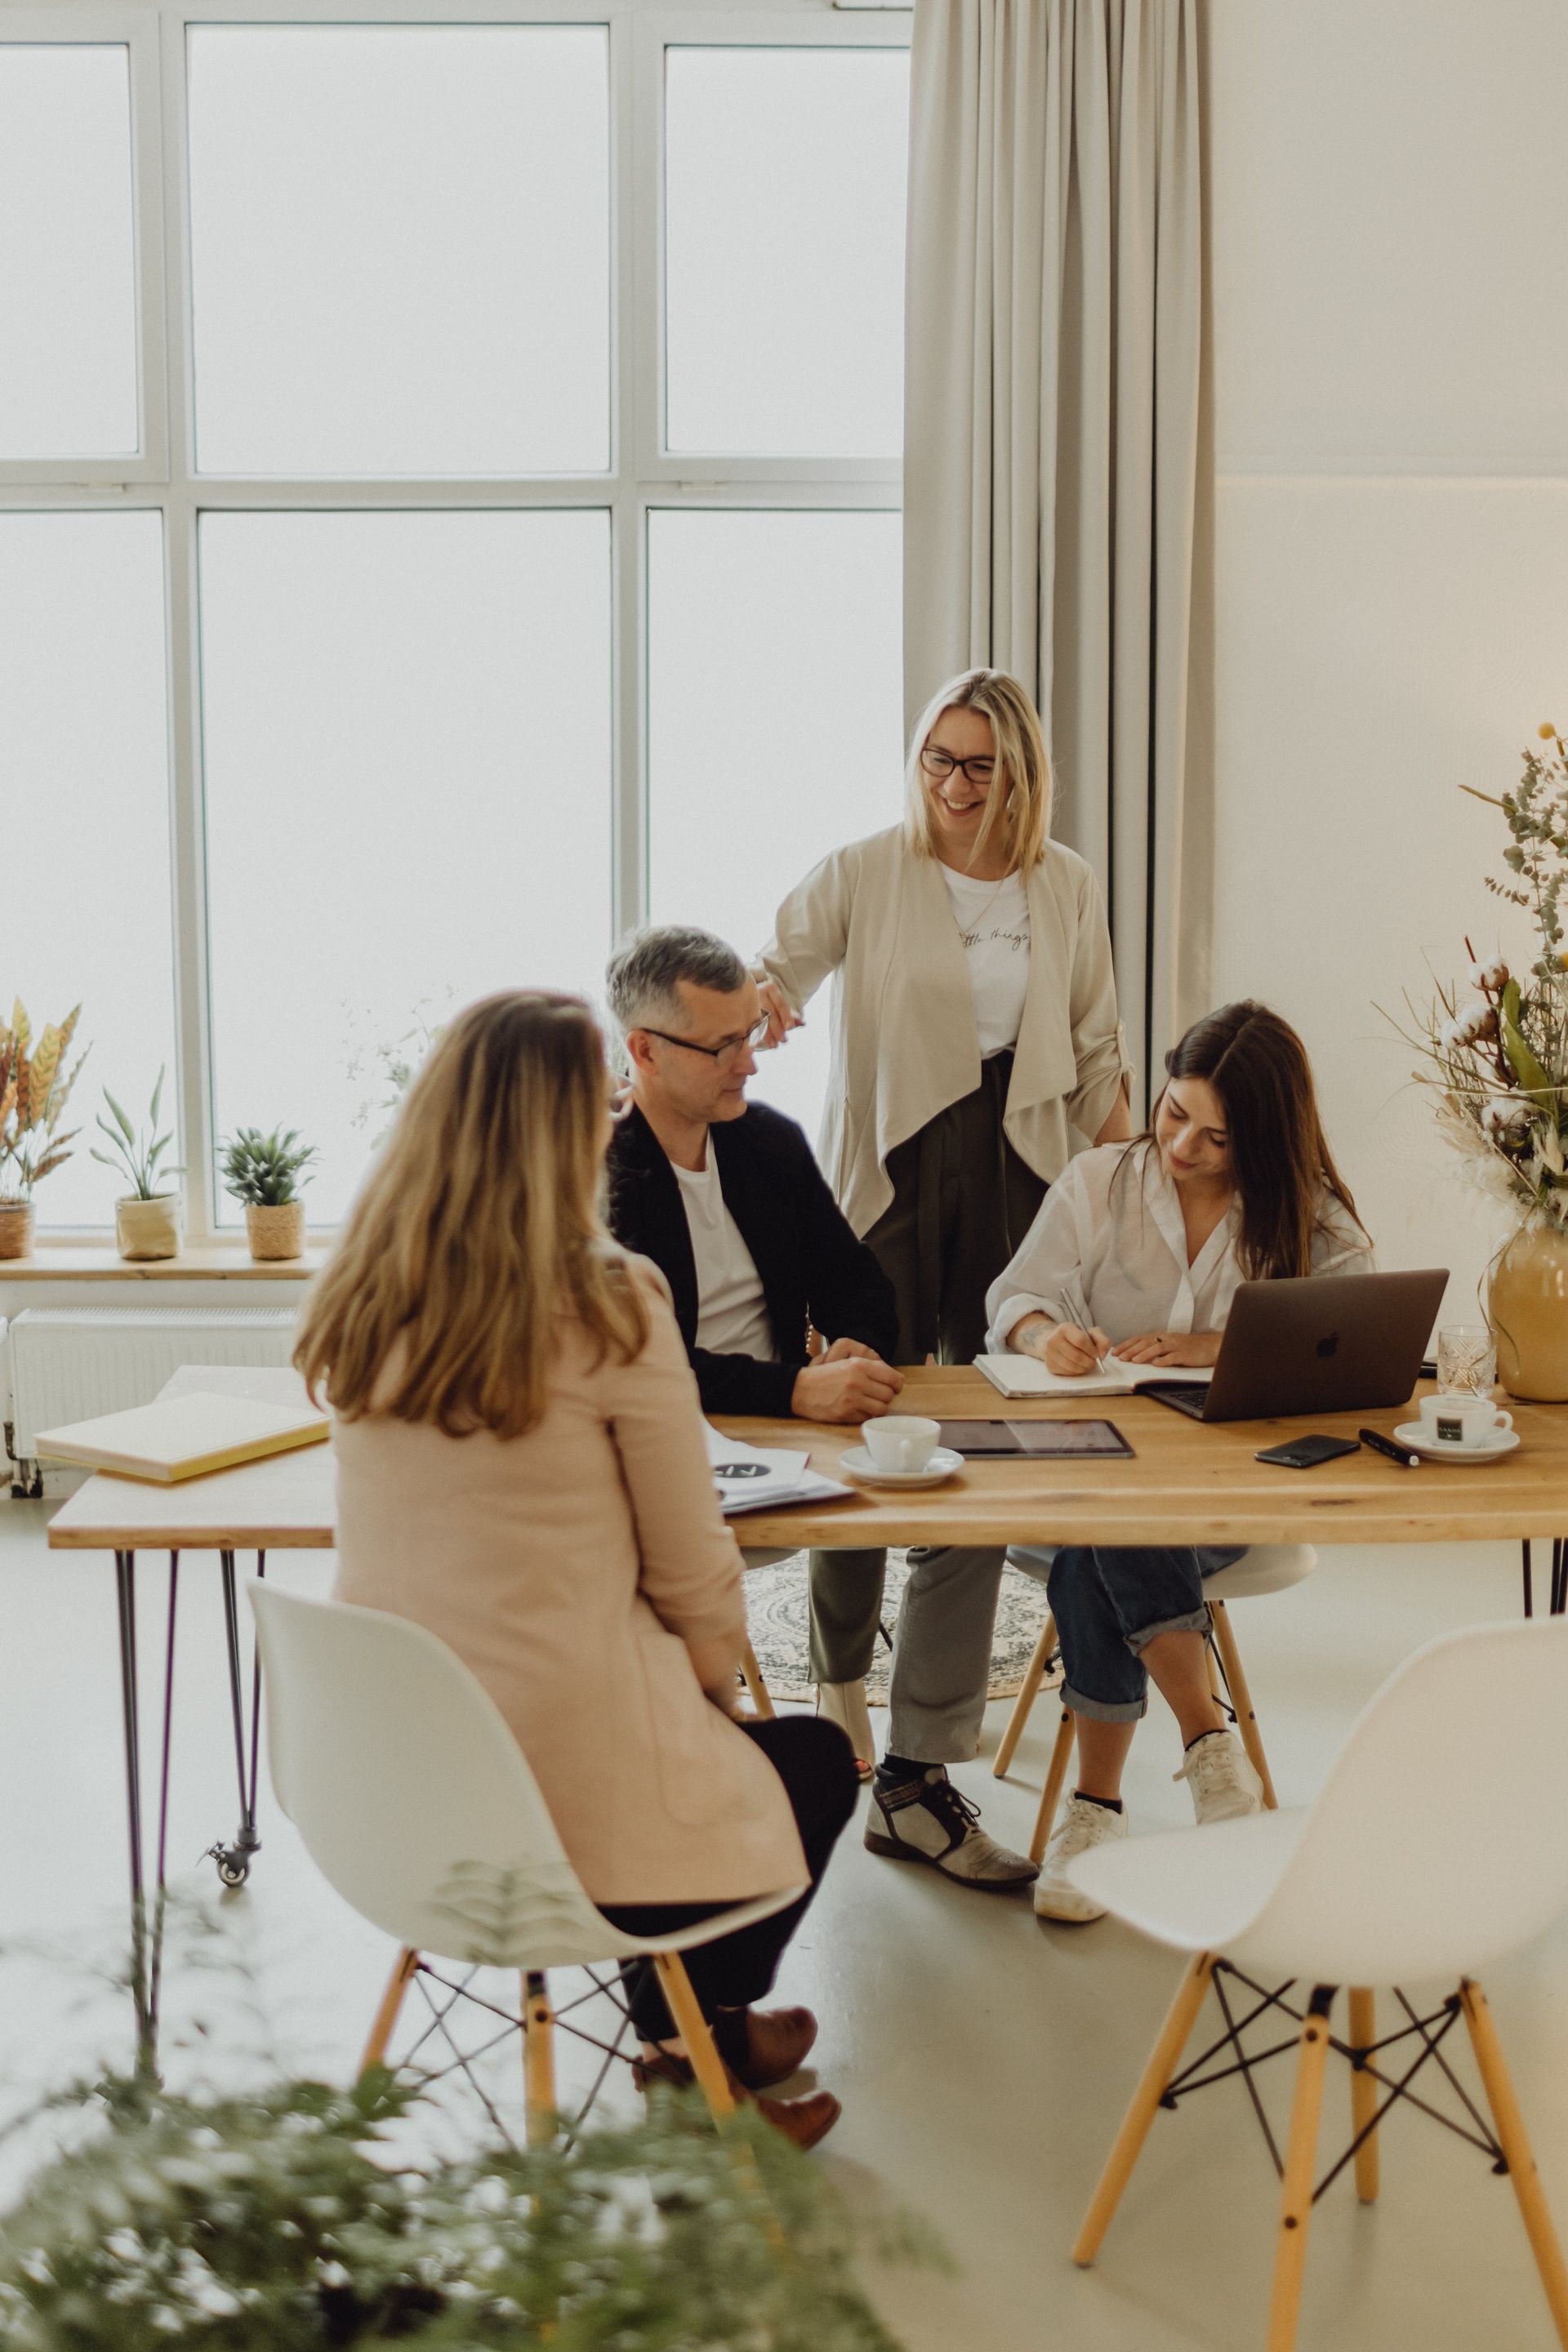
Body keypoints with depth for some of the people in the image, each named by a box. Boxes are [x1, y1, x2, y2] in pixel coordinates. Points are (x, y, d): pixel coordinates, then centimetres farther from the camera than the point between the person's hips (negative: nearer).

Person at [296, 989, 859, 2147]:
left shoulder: (366, 1295, -2)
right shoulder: (607, 1302, -19)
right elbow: (694, 1573, -10)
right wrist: (717, 1685, 10)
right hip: (567, 1781, -6)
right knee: (815, 1761, 23)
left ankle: (686, 2026, 40)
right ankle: (700, 2050, 28)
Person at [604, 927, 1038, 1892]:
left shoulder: (772, 1140, 11)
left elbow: (858, 1282, 15)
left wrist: (857, 1350, -9)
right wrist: (797, 1389, -29)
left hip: (794, 1427, 6)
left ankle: (917, 1785, -3)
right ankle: (843, 1665, -4)